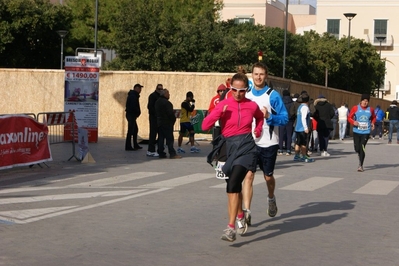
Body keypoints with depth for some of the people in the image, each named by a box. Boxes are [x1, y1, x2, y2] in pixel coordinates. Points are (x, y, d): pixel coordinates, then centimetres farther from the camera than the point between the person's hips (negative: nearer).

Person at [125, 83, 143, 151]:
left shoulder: (133, 95, 16)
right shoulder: (133, 96, -17)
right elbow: (133, 107, -26)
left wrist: (138, 111, 2)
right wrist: (138, 111, -11)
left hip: (132, 115, 11)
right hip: (131, 115, -11)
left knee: (135, 130, 17)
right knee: (130, 131, -7)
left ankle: (135, 145, 25)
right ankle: (128, 146, -3)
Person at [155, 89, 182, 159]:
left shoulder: (157, 102, 12)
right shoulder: (166, 103, -18)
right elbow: (170, 113, -19)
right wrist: (174, 119, -2)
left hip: (159, 122, 9)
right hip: (167, 123, -9)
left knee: (161, 138, 9)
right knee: (169, 139, -6)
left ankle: (161, 153, 9)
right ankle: (172, 154, -7)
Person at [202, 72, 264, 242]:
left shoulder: (252, 106, 2)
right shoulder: (224, 104, 0)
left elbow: (260, 117, 27)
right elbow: (205, 126, -6)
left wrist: (258, 131, 12)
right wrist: (219, 112, -17)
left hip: (246, 147, -2)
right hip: (230, 147, 3)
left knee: (233, 184, -21)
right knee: (234, 186, 17)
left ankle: (231, 227, -22)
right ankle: (240, 216, 45)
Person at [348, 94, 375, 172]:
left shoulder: (370, 109, 6)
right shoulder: (355, 108, 0)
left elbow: (373, 118, 22)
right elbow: (349, 117, 4)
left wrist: (372, 123, 2)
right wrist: (353, 122, -16)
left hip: (366, 132, 0)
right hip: (356, 131, 0)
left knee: (362, 148, -10)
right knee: (357, 148, 3)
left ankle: (360, 165, -2)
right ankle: (359, 155, 40)